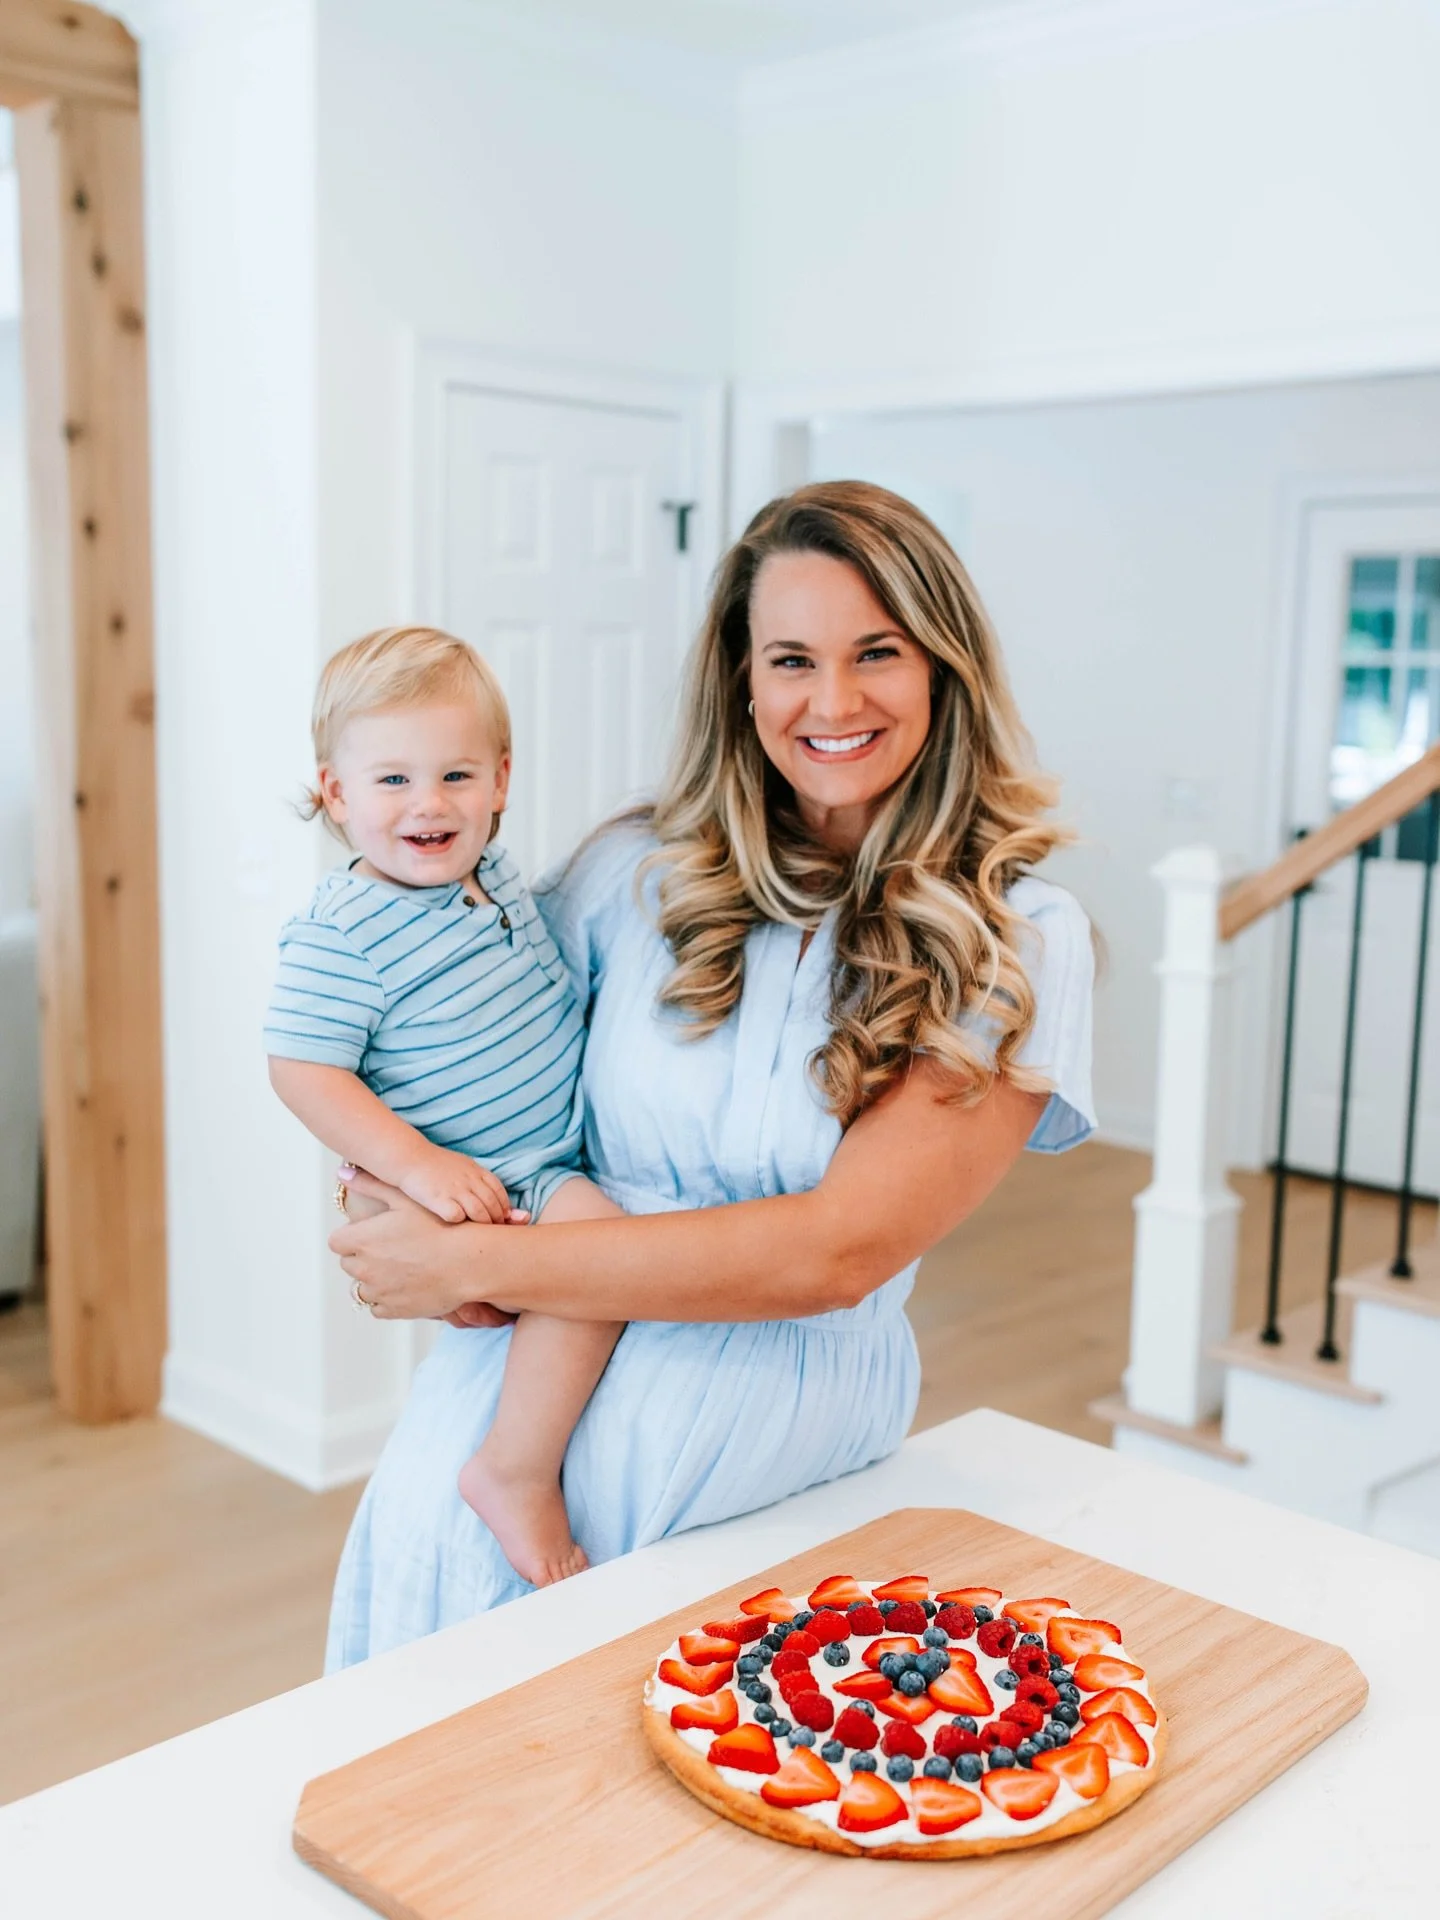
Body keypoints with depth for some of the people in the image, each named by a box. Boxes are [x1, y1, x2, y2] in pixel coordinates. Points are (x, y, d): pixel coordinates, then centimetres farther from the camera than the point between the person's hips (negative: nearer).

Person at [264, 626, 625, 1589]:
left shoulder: (493, 872, 5)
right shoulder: (341, 932, -20)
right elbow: (303, 1069, -21)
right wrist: (417, 1163, -28)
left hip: (565, 1144, 9)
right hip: (481, 1182, -9)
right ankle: (517, 1473, -16)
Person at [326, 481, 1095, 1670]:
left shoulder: (1018, 941, -5)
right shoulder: (642, 870, 5)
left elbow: (839, 1249, -14)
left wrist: (477, 1264, -15)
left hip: (783, 1397, -3)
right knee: (425, 1496, -24)